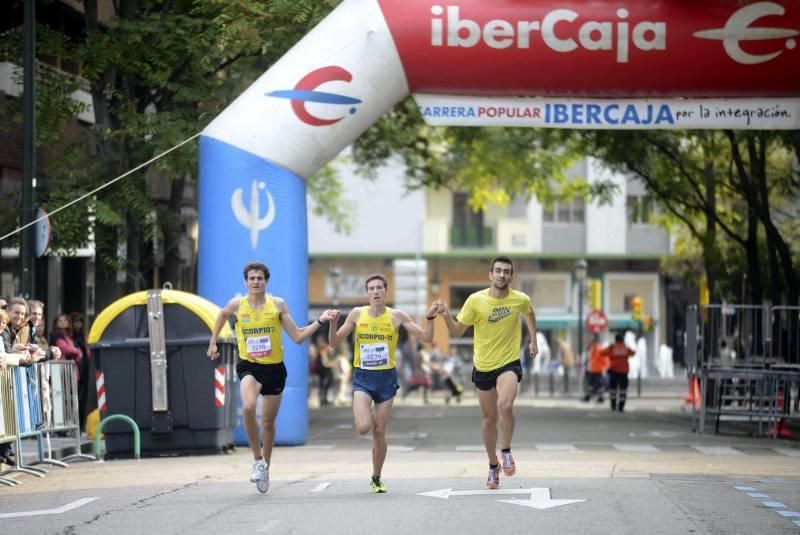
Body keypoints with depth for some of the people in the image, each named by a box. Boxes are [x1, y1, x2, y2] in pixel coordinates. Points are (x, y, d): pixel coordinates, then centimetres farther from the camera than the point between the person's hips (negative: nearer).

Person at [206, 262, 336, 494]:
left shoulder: (278, 305, -4)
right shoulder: (237, 305, -3)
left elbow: (298, 337, -3)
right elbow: (222, 314, 21)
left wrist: (319, 321, -13)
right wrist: (213, 342, 20)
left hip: (274, 368, 1)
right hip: (248, 366, -1)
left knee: (268, 422, 10)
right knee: (248, 407, -29)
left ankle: (265, 467, 32)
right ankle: (257, 460, -15)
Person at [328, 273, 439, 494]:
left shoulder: (397, 316, -2)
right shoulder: (357, 314, 0)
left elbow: (426, 338, -1)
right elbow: (334, 342, 4)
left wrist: (430, 318, -18)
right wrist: (332, 324, -15)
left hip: (386, 377, 0)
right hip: (362, 377, 0)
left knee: (379, 432, 3)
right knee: (363, 427, -20)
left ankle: (376, 478, 21)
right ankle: (365, 415, 18)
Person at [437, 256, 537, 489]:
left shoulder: (520, 299, -7)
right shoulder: (476, 300, -10)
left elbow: (529, 313, 19)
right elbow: (457, 331, -4)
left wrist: (533, 340, 17)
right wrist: (446, 316, -21)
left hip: (509, 363, -1)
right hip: (483, 366, 1)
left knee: (505, 406, -27)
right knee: (489, 418, 10)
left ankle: (506, 451, -3)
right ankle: (493, 465, 30)